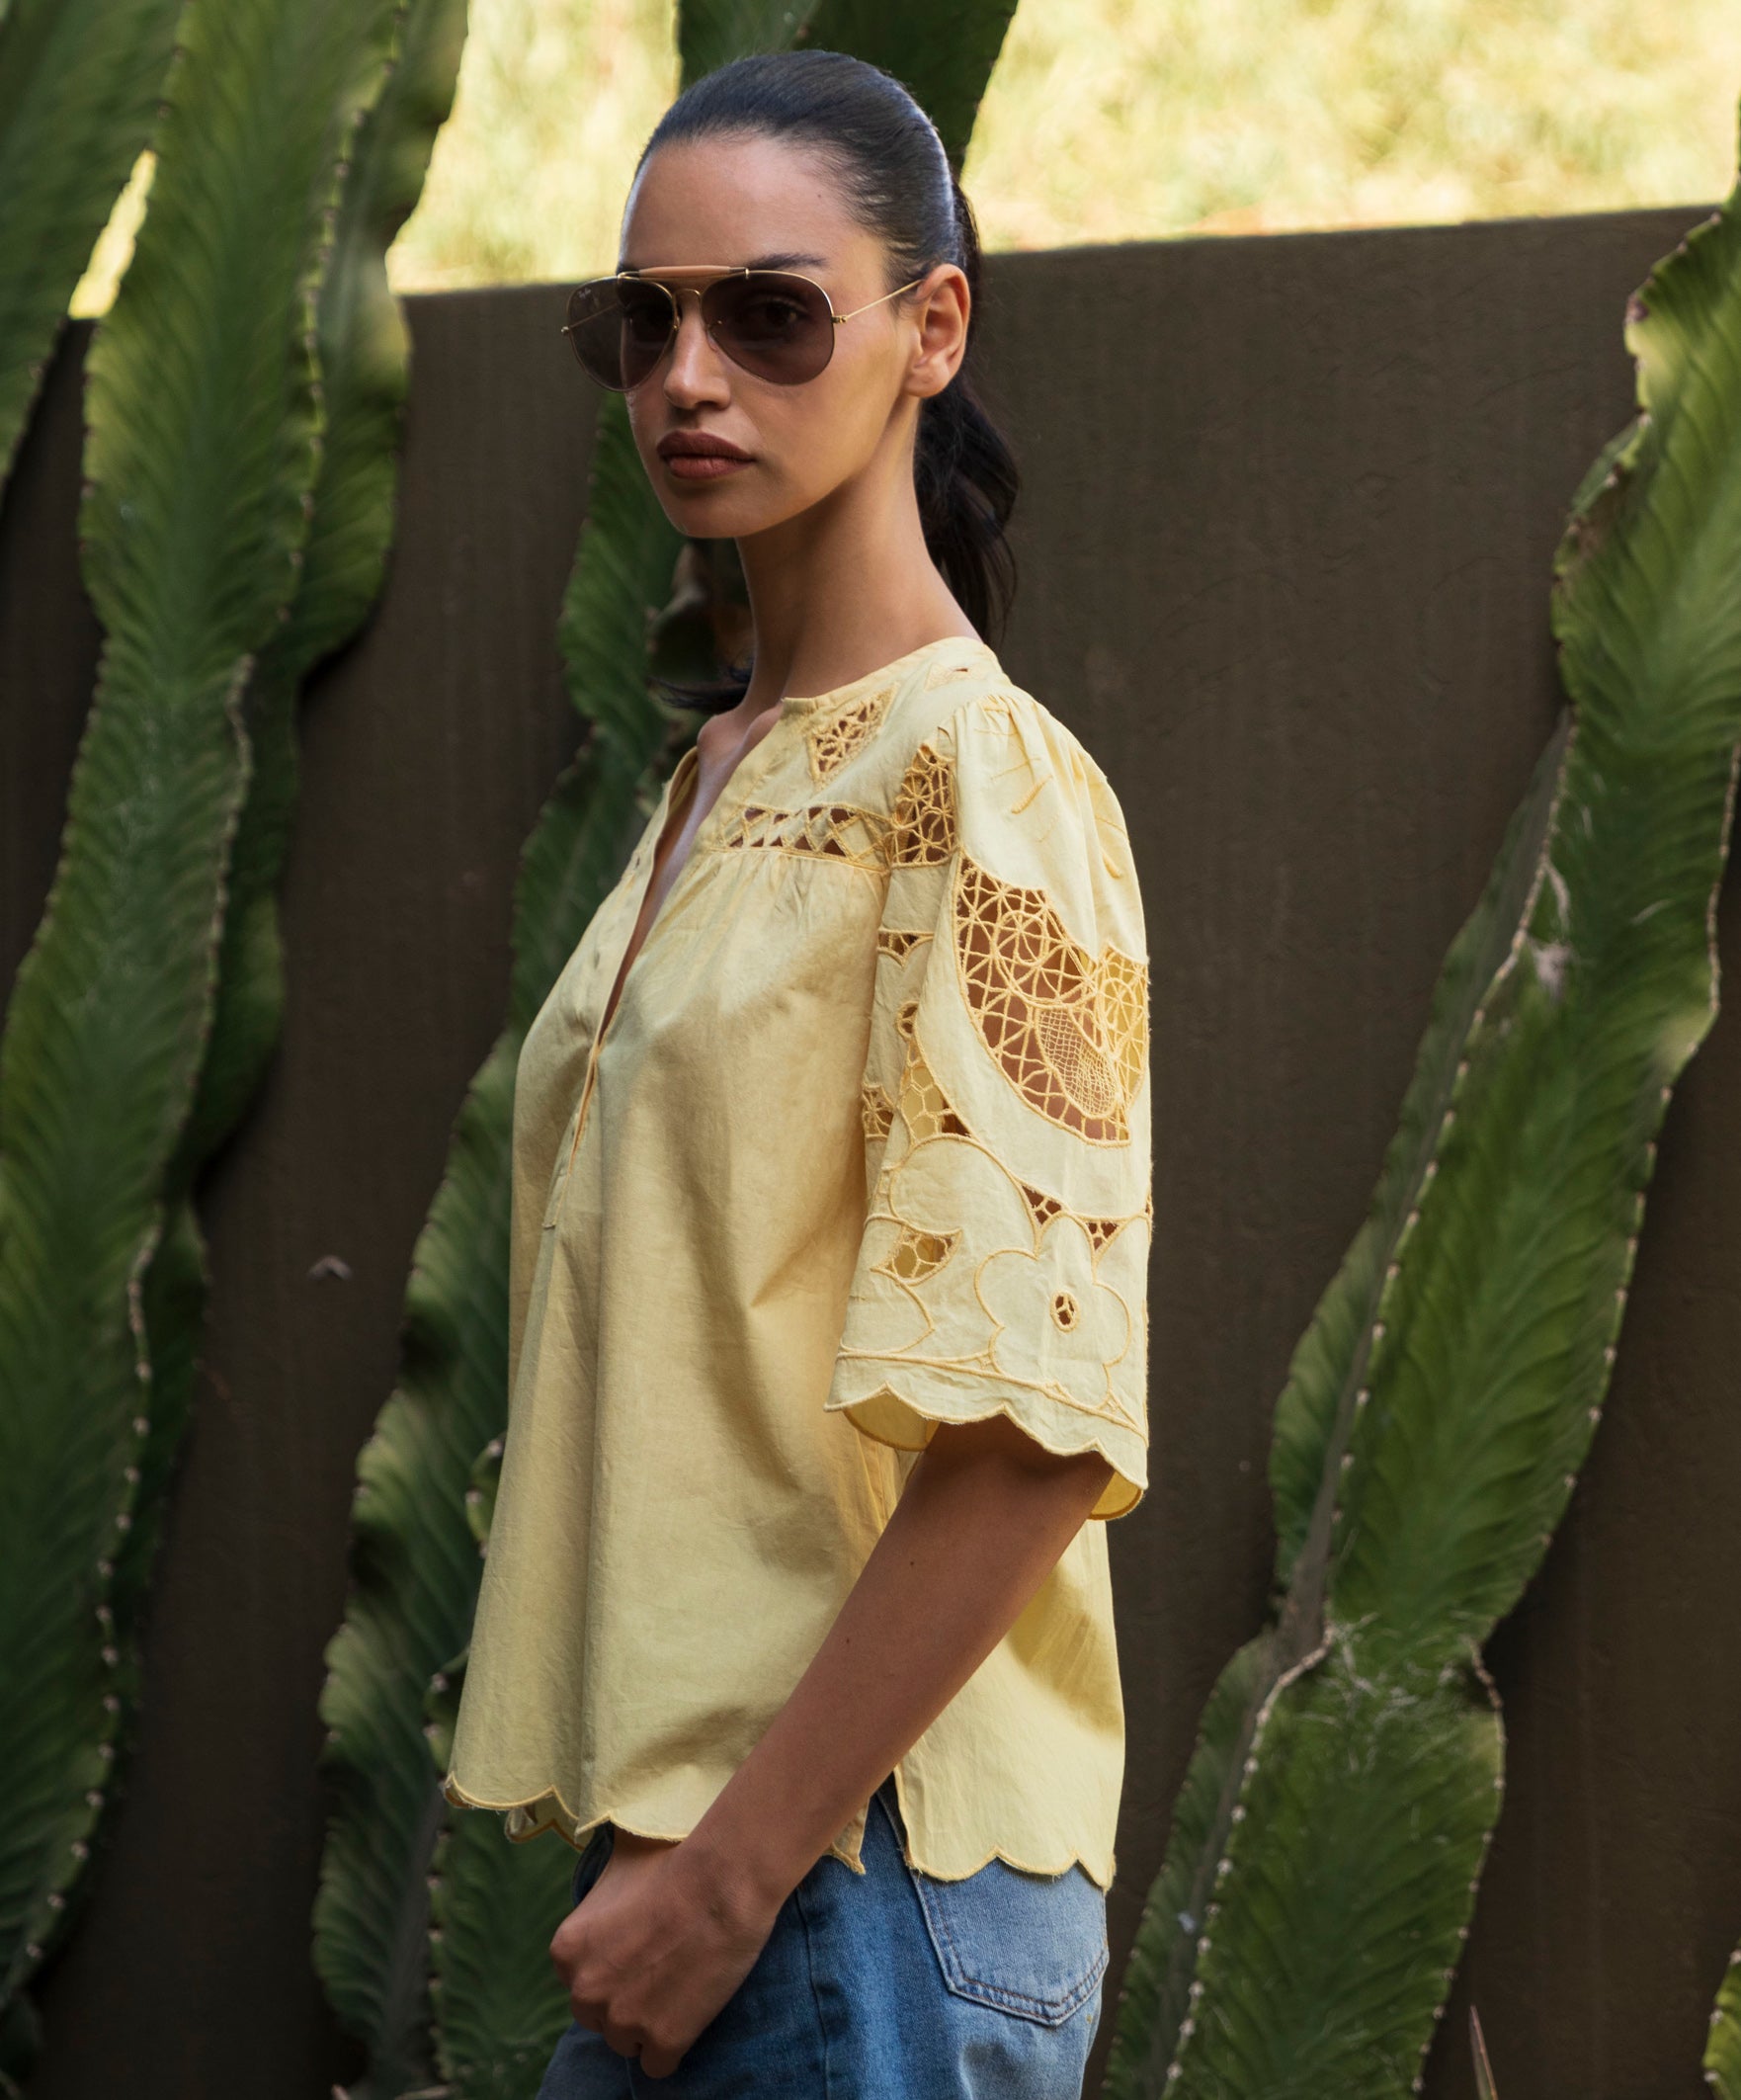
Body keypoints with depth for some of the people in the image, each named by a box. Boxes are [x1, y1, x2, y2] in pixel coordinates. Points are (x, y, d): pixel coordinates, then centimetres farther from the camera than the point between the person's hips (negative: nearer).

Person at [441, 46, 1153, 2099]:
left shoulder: (979, 778, -11)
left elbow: (1036, 1432, -18)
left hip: (863, 1859, -8)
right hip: (689, 1828, 8)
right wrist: (648, 1841, 12)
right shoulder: (718, 777, 14)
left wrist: (738, 1866, -18)